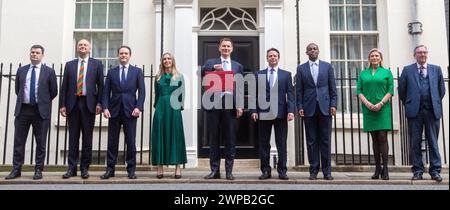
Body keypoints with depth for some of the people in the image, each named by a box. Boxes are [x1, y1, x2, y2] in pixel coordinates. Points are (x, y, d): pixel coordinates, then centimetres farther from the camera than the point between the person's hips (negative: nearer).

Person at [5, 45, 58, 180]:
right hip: (22, 109, 3)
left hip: (41, 111, -2)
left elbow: (54, 92, 6)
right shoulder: (21, 70, 11)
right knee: (18, 141, 4)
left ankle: (38, 170, 13)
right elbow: (17, 89, 20)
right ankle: (16, 169, 13)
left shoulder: (49, 71, 2)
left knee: (41, 142, 3)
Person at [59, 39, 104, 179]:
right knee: (73, 137, 4)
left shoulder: (97, 64, 7)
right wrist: (62, 105, 1)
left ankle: (85, 168, 11)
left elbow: (100, 85, 3)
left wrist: (99, 103, -5)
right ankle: (72, 168, 9)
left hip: (89, 104, -2)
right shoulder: (69, 65, 13)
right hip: (73, 104, 2)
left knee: (87, 137, 3)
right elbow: (64, 86, 9)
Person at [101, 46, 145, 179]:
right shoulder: (111, 72, 12)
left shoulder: (137, 71, 8)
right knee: (112, 142, 5)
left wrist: (138, 107, -10)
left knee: (131, 142, 1)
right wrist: (105, 108, -6)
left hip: (130, 110, -1)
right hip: (114, 110, 2)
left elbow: (141, 91, 3)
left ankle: (131, 170, 10)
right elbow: (106, 92, 8)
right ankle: (110, 169, 12)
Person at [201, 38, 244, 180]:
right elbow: (200, 73, -4)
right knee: (213, 139, 4)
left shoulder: (238, 66, 15)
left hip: (230, 104, 0)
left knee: (230, 140, 2)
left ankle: (229, 171, 10)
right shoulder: (211, 63, 14)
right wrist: (213, 68, -17)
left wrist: (239, 106, -1)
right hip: (213, 104, 0)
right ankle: (214, 170, 11)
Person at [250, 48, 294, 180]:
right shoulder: (259, 75, 12)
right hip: (263, 113, 1)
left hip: (280, 113, 0)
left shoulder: (286, 75, 11)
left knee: (281, 144, 2)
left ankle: (282, 171, 9)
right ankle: (265, 171, 11)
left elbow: (290, 94, 4)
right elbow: (254, 94, 7)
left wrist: (291, 111, -8)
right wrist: (254, 110, -4)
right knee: (264, 144, 4)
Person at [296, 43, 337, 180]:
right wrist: (300, 107, -2)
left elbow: (332, 88, 7)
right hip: (309, 108, 0)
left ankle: (327, 171, 8)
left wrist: (333, 104, -2)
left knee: (325, 140, 2)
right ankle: (313, 170, 9)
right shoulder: (301, 68, 9)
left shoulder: (327, 66, 10)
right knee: (311, 141, 2)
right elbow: (299, 90, 6)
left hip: (325, 107, 0)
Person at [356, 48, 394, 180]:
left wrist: (381, 103, -12)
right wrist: (367, 103, -9)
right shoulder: (363, 74, 14)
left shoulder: (387, 72, 9)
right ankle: (377, 169, 8)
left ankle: (385, 169, -5)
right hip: (368, 109, 2)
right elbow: (359, 91, 7)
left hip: (383, 109, -2)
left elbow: (390, 90, 1)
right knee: (374, 139, 4)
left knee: (382, 137, -8)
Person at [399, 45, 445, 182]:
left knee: (433, 142, 4)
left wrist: (436, 103, 13)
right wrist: (408, 104, 8)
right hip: (415, 111, -1)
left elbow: (441, 89, 16)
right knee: (415, 142, 2)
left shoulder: (436, 69, 12)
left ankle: (435, 170, 9)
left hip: (432, 110, 1)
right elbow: (402, 89, 7)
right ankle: (417, 171, 9)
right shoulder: (407, 70, 7)